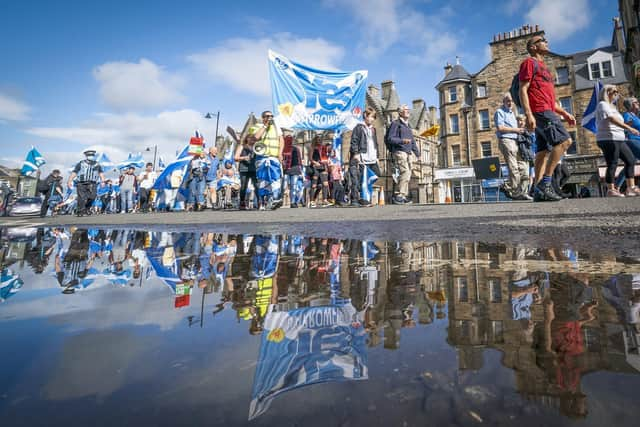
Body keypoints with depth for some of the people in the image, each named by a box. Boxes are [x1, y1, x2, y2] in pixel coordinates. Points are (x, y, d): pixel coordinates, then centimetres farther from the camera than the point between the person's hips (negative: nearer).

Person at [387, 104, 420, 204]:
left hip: (408, 153, 9)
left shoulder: (407, 125, 27)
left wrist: (417, 153, 25)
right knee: (405, 172, -22)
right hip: (399, 152, -8)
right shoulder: (395, 123, 3)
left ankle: (403, 196, 8)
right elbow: (390, 138, -8)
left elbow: (412, 141, 31)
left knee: (408, 174, 4)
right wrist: (402, 141, -20)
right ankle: (398, 195, -21)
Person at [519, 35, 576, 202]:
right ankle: (545, 183, -20)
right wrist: (528, 114, -22)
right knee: (564, 140, -20)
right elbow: (523, 90, -10)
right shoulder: (529, 63, 3)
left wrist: (565, 113, 23)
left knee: (544, 151, 2)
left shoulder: (543, 67, 30)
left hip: (548, 112, 9)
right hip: (540, 112, -9)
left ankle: (539, 191, 0)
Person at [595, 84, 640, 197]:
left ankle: (631, 188, 11)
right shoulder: (603, 104, -4)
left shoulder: (611, 106, 26)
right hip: (608, 139, -10)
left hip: (618, 139, 10)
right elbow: (612, 119, -18)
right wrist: (629, 128, -23)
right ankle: (611, 190, -8)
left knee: (631, 160, 8)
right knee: (612, 164, -11)